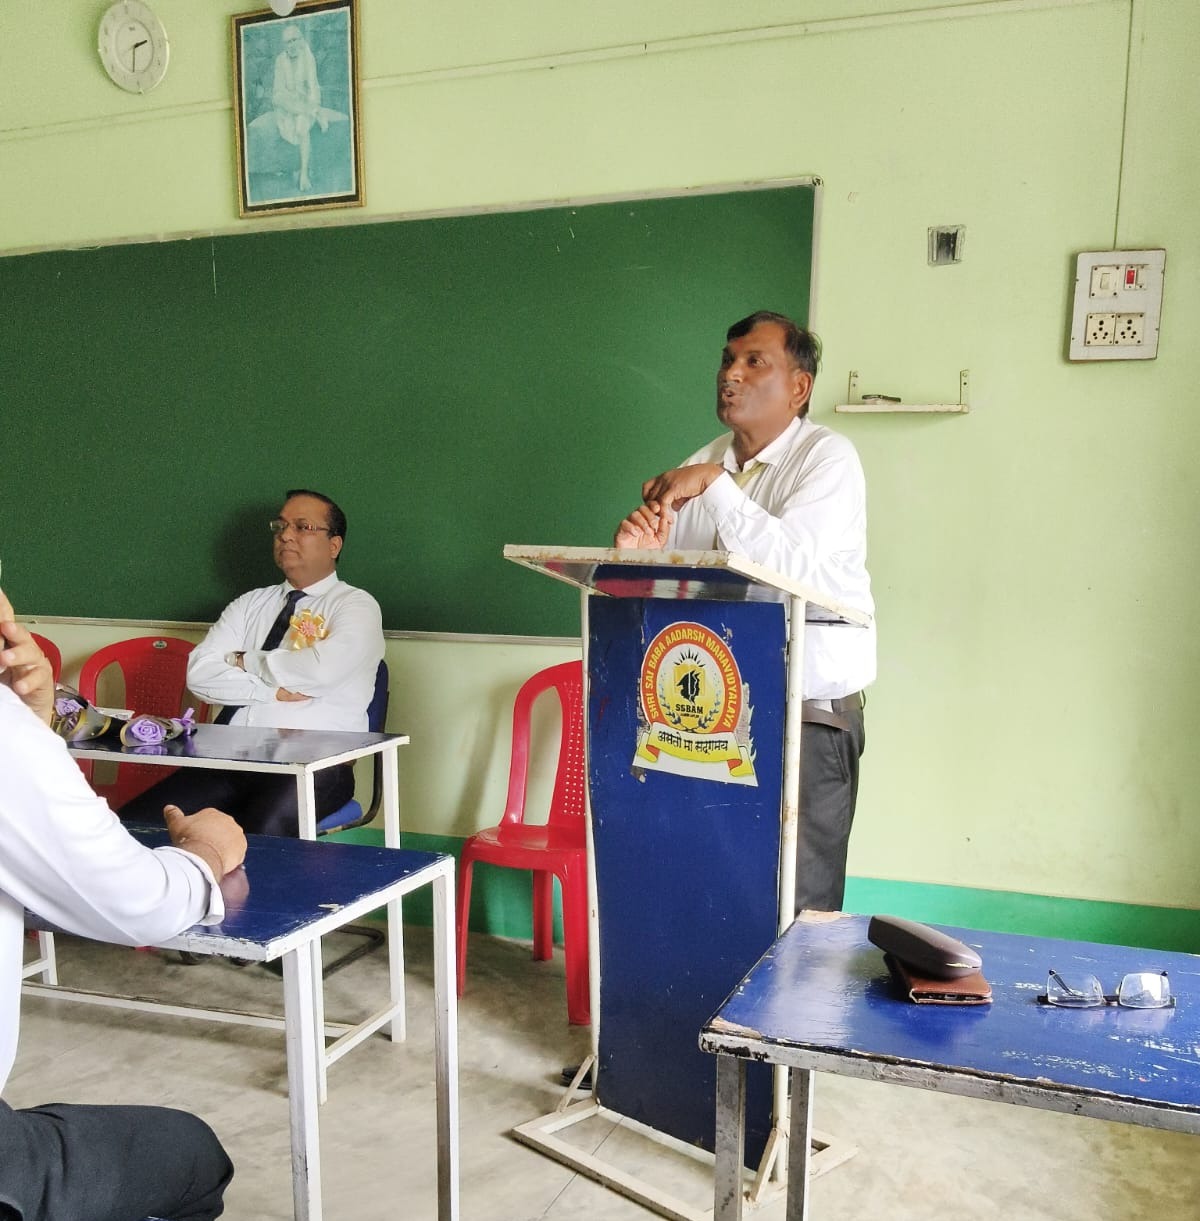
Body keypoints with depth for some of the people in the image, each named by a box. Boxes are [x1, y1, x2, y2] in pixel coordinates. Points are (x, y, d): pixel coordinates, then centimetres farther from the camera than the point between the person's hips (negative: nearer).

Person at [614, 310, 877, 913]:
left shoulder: (827, 457, -8)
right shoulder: (703, 465, 11)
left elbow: (789, 565, -25)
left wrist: (714, 484, -21)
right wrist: (640, 552, -13)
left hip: (810, 711, -5)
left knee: (796, 904, 1)